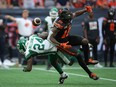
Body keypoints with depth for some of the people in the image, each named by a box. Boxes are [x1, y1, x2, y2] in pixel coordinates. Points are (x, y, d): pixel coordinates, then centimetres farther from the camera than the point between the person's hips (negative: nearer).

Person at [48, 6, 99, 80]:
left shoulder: (68, 18, -13)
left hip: (67, 38, 8)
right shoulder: (59, 25, -35)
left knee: (85, 41, -7)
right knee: (78, 55, -12)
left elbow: (76, 14, 11)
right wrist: (61, 45, -41)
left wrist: (85, 10, -3)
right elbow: (50, 37, -33)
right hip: (61, 42, -8)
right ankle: (90, 74, -2)